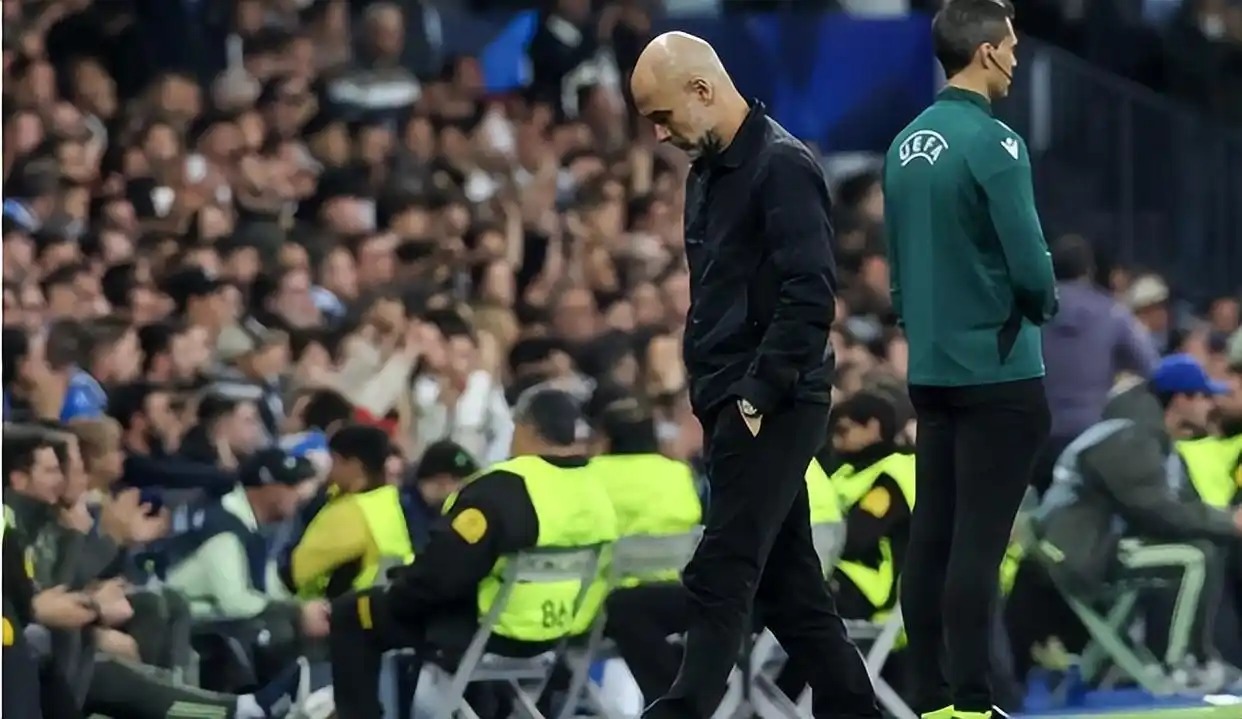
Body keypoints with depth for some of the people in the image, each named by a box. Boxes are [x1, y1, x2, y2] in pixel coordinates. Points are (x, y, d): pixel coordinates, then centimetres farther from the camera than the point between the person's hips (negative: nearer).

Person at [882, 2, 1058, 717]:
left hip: (931, 370, 8)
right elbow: (1029, 263, -18)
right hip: (997, 371, -8)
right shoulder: (992, 142, -15)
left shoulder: (906, 146, 9)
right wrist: (1045, 304, 2)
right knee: (978, 543, -6)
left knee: (932, 537, 8)